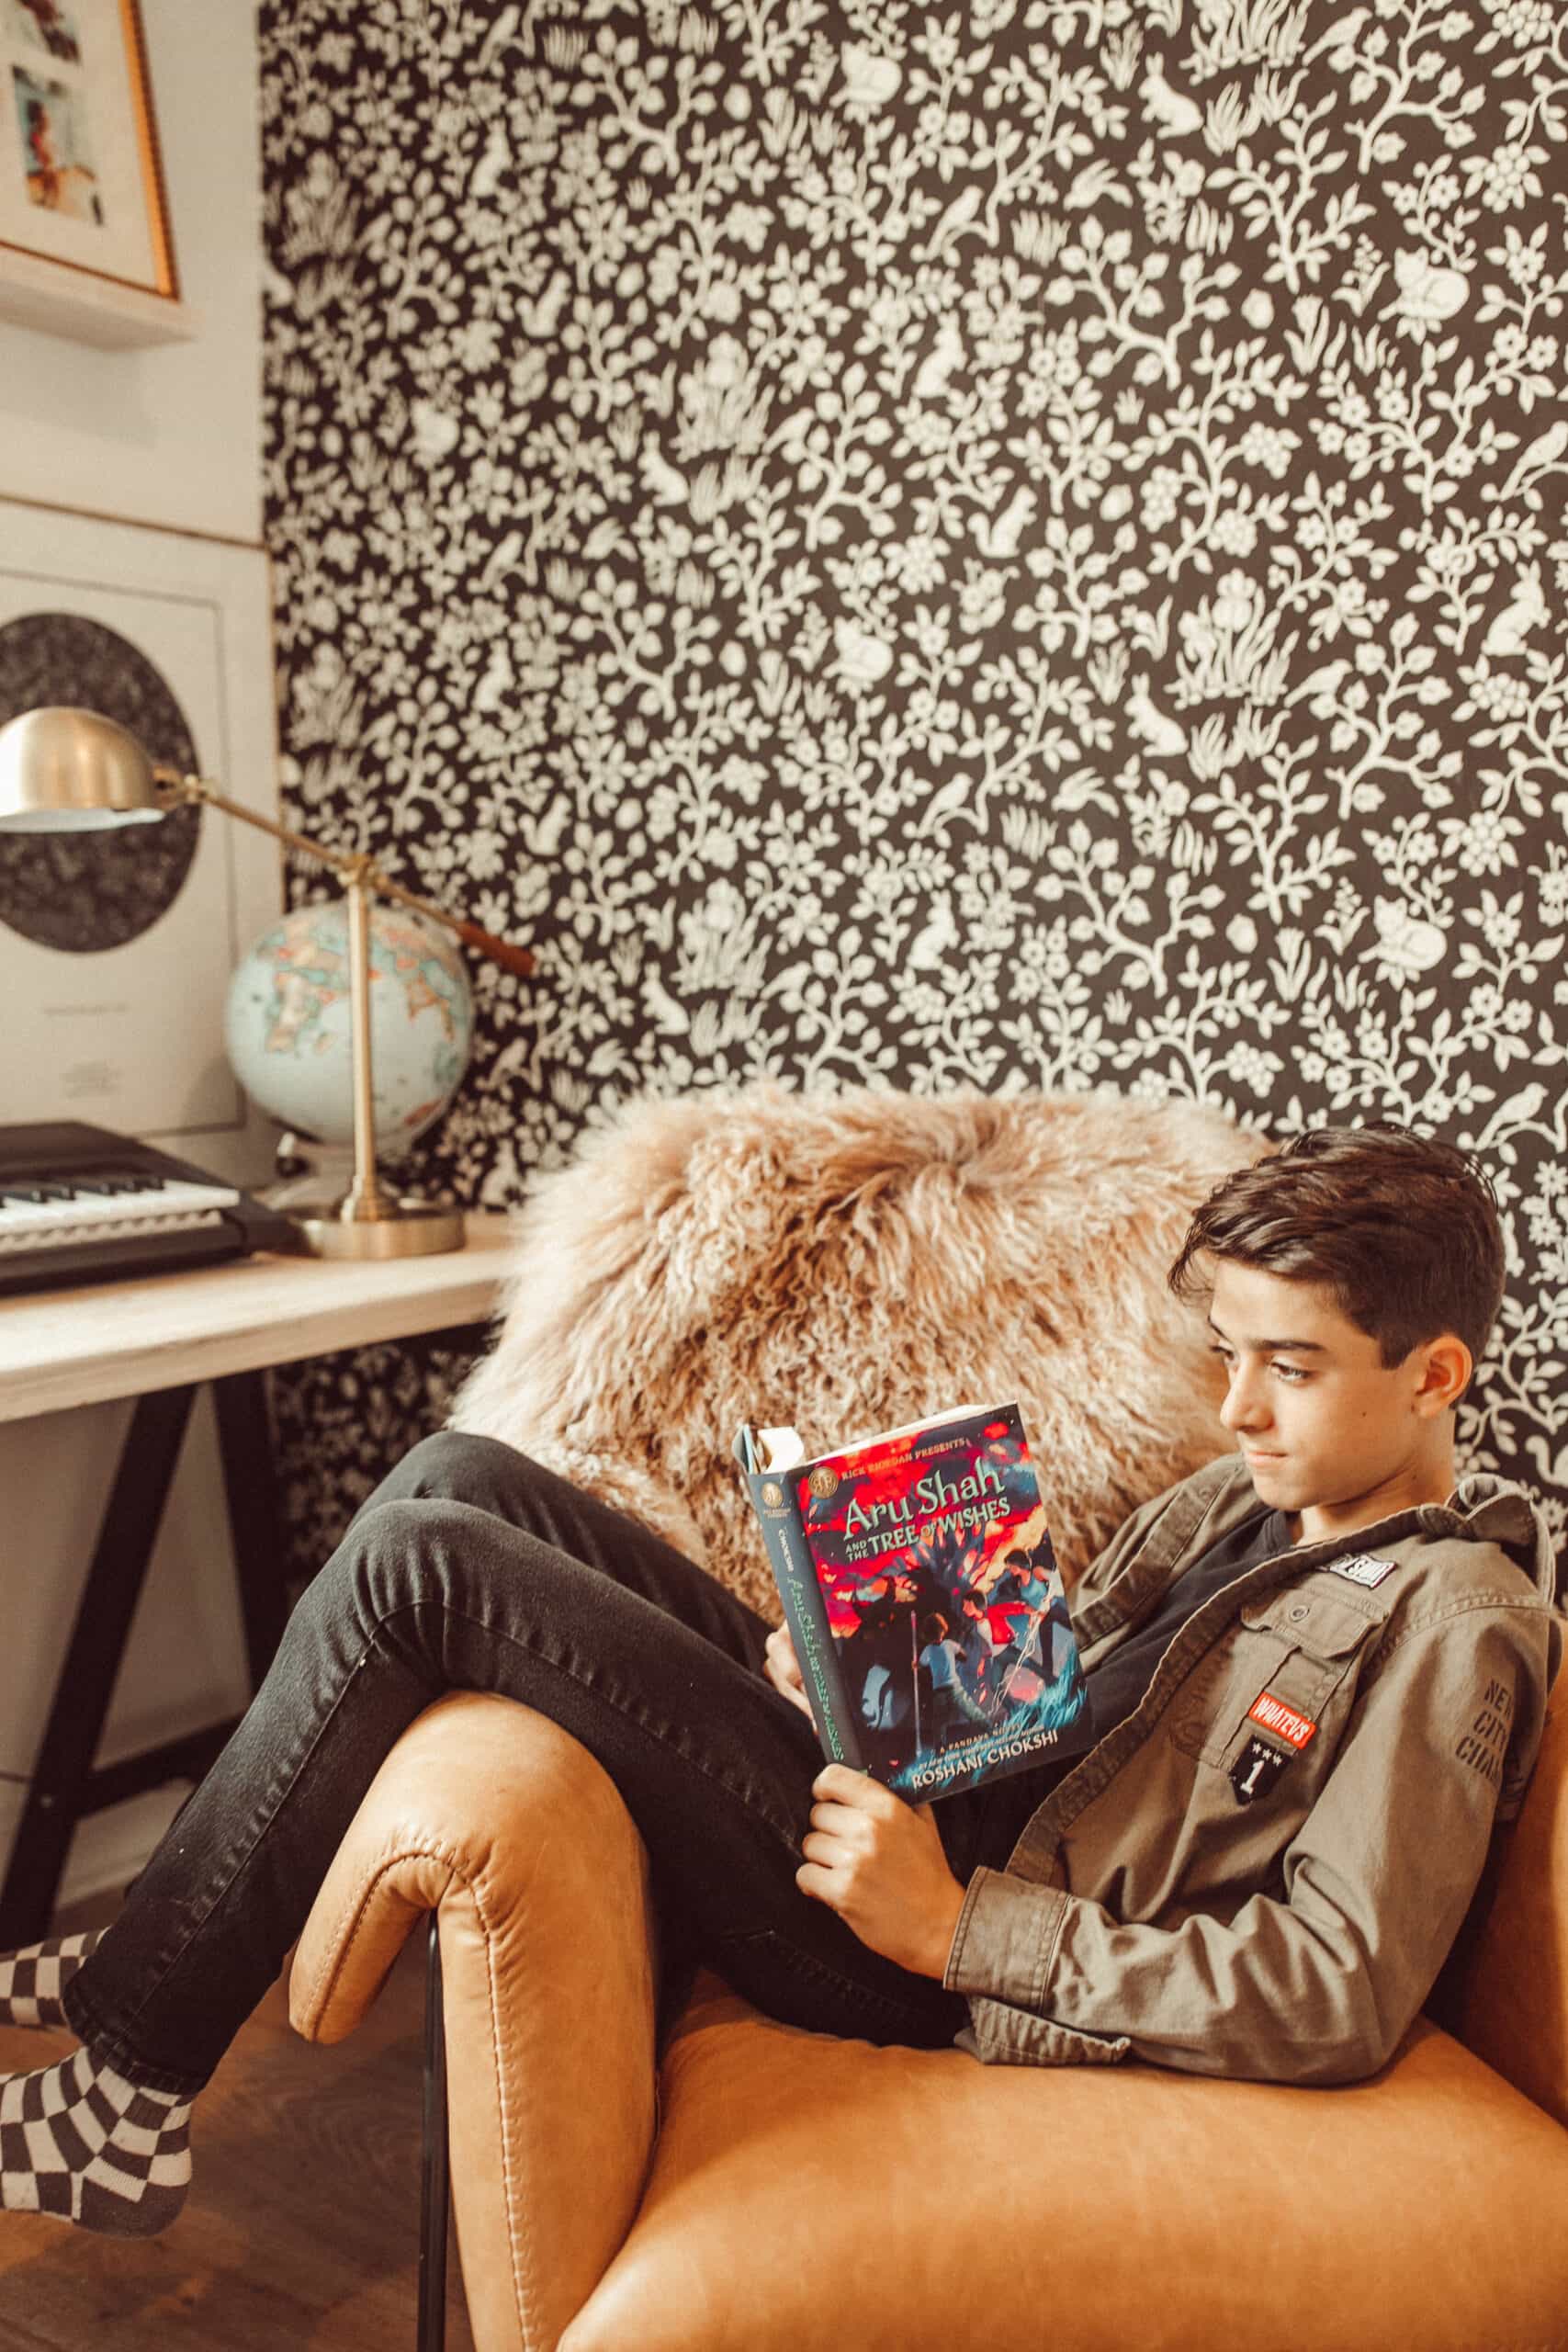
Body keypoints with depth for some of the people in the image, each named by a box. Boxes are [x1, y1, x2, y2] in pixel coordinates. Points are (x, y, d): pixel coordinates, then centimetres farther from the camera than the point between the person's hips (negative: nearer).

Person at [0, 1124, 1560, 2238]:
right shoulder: (1245, 1500, 14)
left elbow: (1337, 1999, -19)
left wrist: (952, 1922, -20)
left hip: (948, 1959, -9)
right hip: (911, 1808, 9)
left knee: (422, 1564, -15)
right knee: (459, 1480, 2)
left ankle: (130, 2090, 1)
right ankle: (165, 1959, 10)